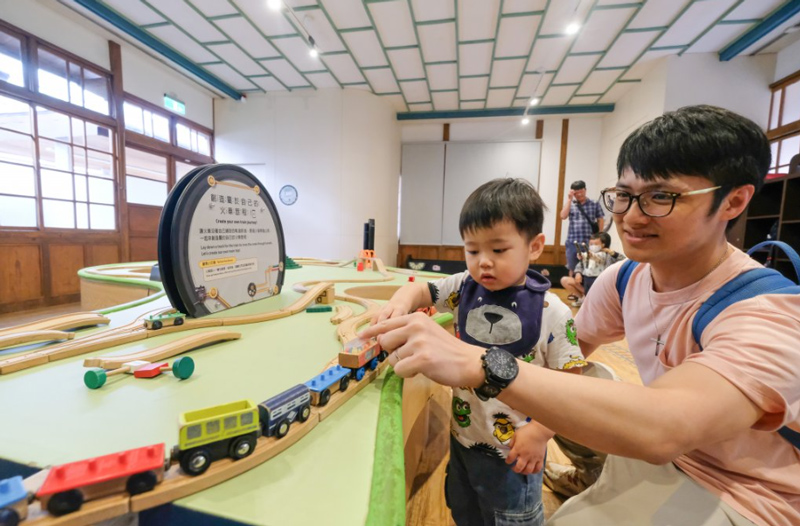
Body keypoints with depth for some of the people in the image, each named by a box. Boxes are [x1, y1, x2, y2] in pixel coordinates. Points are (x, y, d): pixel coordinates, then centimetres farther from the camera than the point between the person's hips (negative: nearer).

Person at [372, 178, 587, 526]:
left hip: (513, 451, -4)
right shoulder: (465, 288, -11)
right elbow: (420, 290, -6)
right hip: (462, 438, 5)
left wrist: (540, 433, -18)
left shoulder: (552, 314, -21)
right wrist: (401, 302, -28)